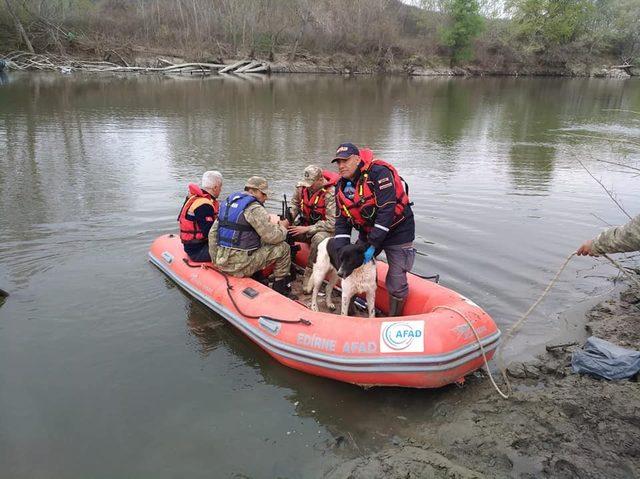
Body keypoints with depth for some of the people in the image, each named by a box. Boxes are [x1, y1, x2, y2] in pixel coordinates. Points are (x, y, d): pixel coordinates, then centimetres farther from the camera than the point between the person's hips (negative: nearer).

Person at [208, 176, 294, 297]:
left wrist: (215, 258, 21)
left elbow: (213, 233, 15)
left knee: (260, 243, 31)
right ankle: (281, 288, 14)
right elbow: (273, 237, -15)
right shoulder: (255, 209, -14)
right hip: (239, 266, -9)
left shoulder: (228, 202, 12)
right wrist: (282, 227, 6)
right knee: (283, 248, 2)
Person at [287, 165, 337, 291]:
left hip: (324, 230, -6)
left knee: (319, 238, -39)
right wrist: (289, 217, -12)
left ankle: (309, 274, -24)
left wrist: (307, 229, -24)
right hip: (304, 226, 6)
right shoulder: (302, 187, -4)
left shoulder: (331, 193, -23)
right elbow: (295, 204, 11)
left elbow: (332, 223, -25)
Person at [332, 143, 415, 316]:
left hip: (397, 229, -7)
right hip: (369, 231, 7)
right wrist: (342, 250, -14)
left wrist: (373, 245, -29)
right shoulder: (341, 186, 0)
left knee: (396, 284, -3)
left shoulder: (378, 173, -24)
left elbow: (387, 211, -29)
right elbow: (342, 220, 0)